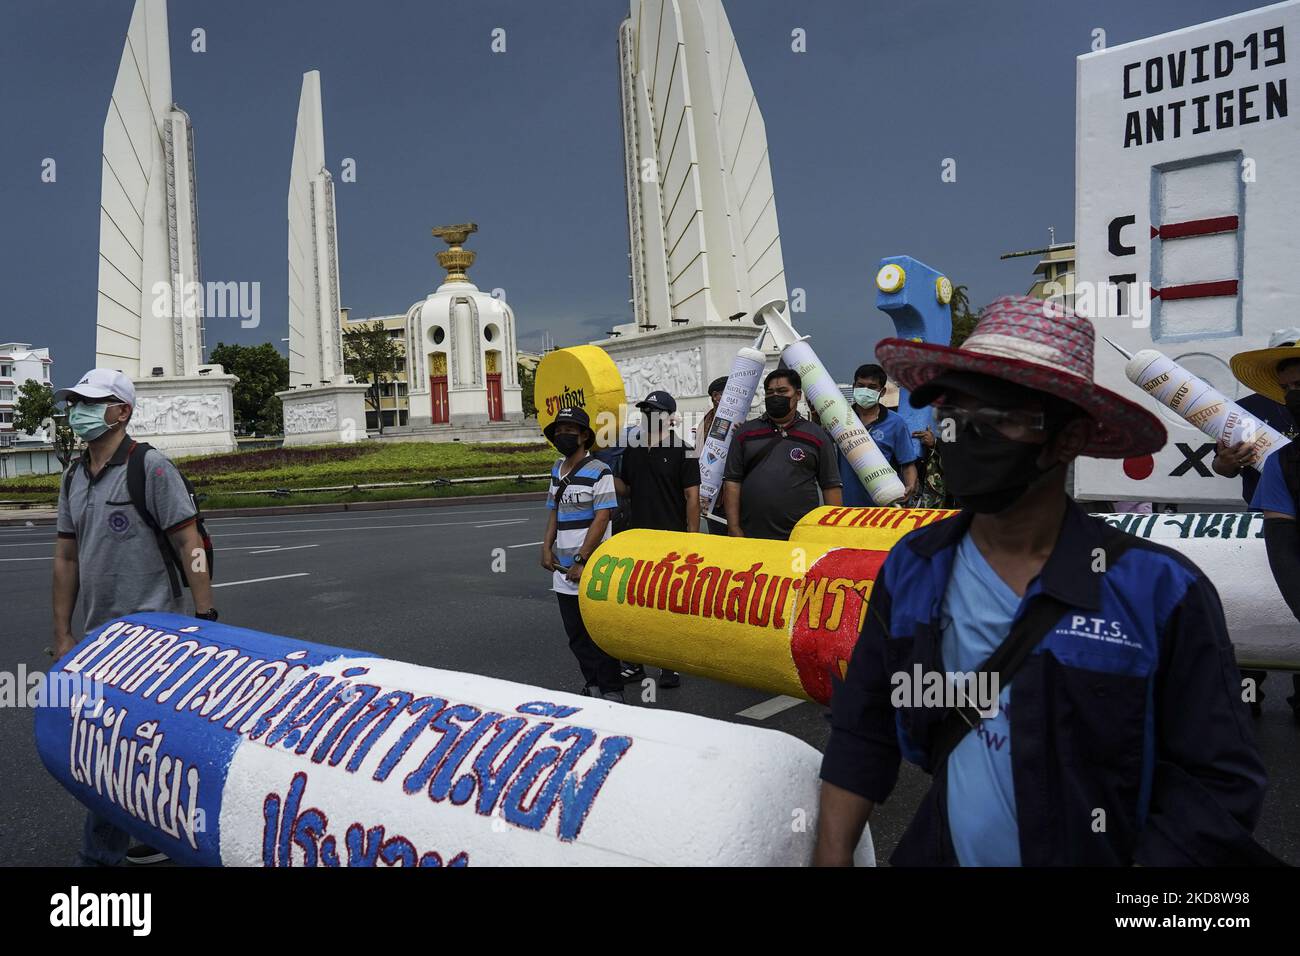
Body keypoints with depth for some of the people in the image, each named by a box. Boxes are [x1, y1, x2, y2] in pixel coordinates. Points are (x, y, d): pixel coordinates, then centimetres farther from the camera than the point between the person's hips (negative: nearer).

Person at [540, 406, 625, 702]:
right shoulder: (557, 470, 14)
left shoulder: (599, 471, -8)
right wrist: (547, 547, 6)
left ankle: (611, 692, 5)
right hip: (563, 568, 7)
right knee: (576, 635, 13)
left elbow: (602, 518, -13)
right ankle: (592, 685, 25)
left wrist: (582, 560, -16)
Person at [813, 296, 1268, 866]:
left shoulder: (1158, 590, -18)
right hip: (936, 852, 3)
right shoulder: (911, 569, -8)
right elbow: (862, 735, -1)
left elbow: (1218, 783, -15)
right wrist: (832, 856, -7)